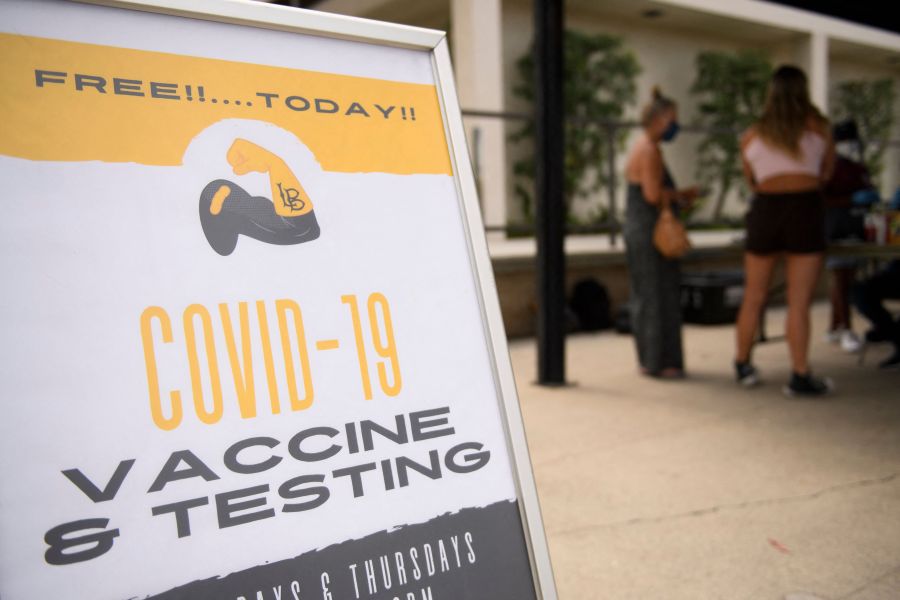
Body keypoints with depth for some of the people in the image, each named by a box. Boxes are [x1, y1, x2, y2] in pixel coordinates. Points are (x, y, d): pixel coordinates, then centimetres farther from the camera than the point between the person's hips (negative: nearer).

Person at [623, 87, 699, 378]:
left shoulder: (642, 148, 17)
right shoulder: (650, 151, -15)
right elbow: (654, 194, -23)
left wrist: (679, 195, 12)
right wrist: (680, 195, -6)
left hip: (637, 229, 11)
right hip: (651, 232, -11)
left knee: (645, 296, 13)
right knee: (658, 295, -5)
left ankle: (650, 359, 21)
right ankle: (658, 362, 1)